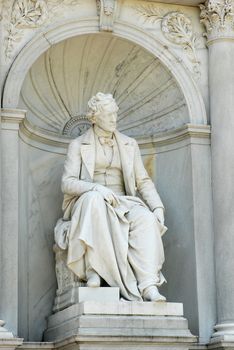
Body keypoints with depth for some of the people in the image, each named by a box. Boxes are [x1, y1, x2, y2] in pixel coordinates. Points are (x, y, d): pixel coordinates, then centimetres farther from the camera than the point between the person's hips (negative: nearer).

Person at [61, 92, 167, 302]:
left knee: (146, 218, -32)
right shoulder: (78, 145, 9)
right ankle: (93, 269, -41)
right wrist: (96, 188, -23)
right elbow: (67, 183, -3)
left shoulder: (129, 145, 18)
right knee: (94, 199, -40)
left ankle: (149, 286, -46)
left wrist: (158, 207, -7)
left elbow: (143, 182, 12)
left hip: (123, 204, 2)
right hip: (88, 204, -2)